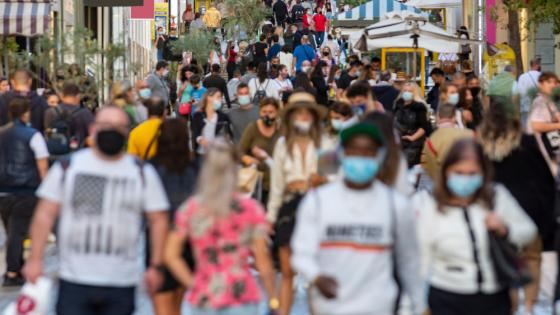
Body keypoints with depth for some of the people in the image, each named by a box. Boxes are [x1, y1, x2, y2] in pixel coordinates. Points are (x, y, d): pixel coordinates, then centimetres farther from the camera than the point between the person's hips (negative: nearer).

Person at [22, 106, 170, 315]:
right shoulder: (68, 168, 3)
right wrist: (35, 259, -6)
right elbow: (45, 214, 2)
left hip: (122, 284, 1)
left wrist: (155, 266, 0)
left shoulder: (143, 173, 6)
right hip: (74, 281, -1)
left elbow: (158, 220, 7)